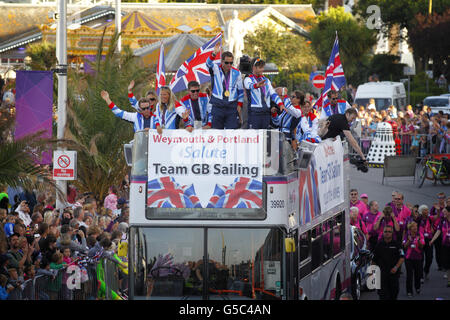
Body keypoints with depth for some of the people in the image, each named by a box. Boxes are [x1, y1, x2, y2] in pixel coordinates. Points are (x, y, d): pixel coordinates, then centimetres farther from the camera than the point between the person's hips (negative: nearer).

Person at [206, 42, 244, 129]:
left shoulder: (236, 73, 9)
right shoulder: (216, 70, 2)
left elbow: (240, 90, 15)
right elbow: (209, 63, -20)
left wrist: (239, 105, 6)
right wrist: (214, 54, -39)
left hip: (232, 107, 1)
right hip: (217, 106, -1)